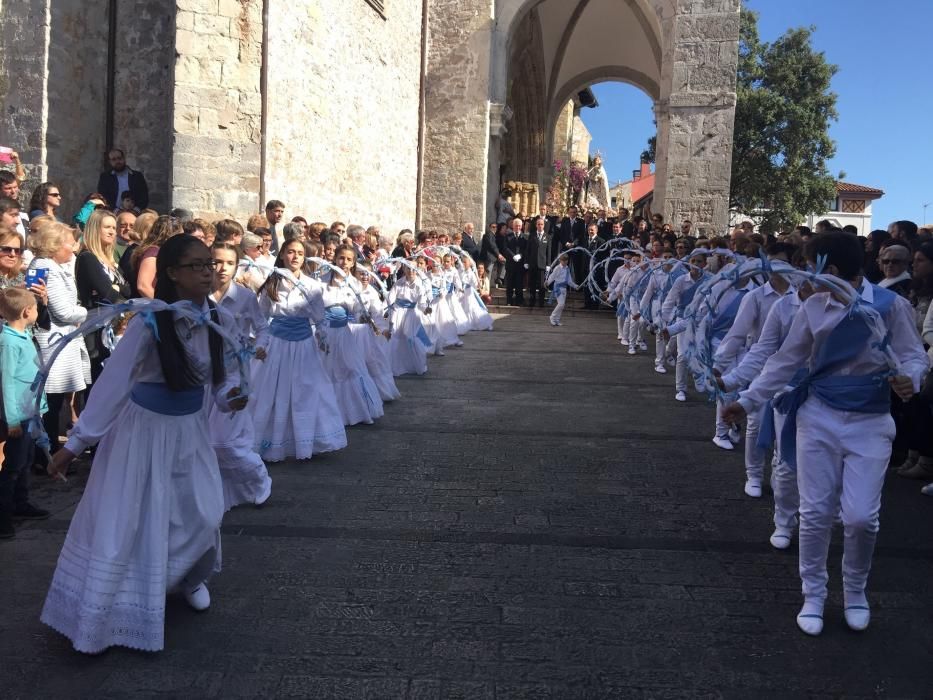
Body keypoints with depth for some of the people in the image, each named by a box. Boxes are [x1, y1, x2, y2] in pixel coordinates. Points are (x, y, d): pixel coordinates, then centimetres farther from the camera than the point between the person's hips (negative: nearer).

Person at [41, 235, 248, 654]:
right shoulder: (149, 323, -25)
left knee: (203, 515, 9)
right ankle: (95, 620, 20)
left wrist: (230, 395, -16)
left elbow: (225, 369, 7)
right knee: (121, 525, 2)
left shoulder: (218, 319, -10)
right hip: (144, 428, -4)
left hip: (191, 429, 5)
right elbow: (112, 383, -20)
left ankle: (190, 578, 42)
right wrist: (74, 444, -16)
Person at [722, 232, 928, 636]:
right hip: (819, 418, 2)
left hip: (870, 423, -2)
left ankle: (855, 591, 24)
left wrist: (910, 378, -28)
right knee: (816, 512, 5)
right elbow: (786, 361, 6)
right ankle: (813, 595, 23)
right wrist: (747, 401, 2)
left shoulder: (889, 305, -9)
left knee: (861, 517, -4)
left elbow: (914, 354, -4)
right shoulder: (813, 308, -1)